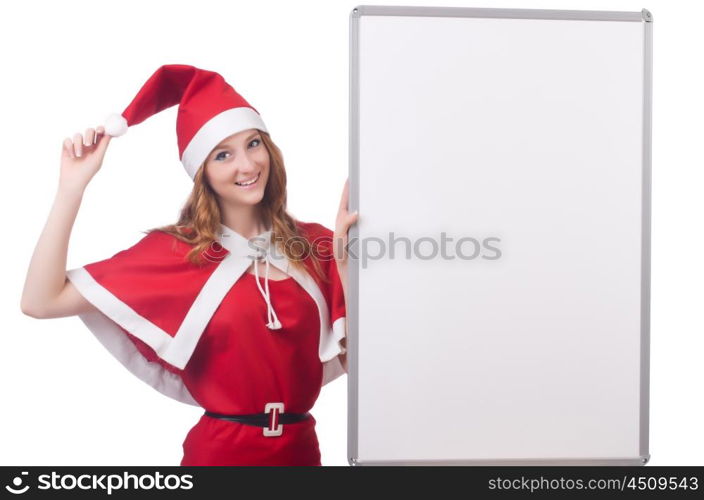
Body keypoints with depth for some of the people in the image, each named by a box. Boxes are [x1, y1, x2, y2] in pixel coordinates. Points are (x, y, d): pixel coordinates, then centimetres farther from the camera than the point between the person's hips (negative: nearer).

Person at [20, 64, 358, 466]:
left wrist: (345, 261, -14)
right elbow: (41, 302, -14)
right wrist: (74, 186, -17)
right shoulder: (176, 252, -8)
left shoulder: (315, 245, -3)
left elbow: (358, 362, -6)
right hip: (221, 450, -2)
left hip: (302, 448, 2)